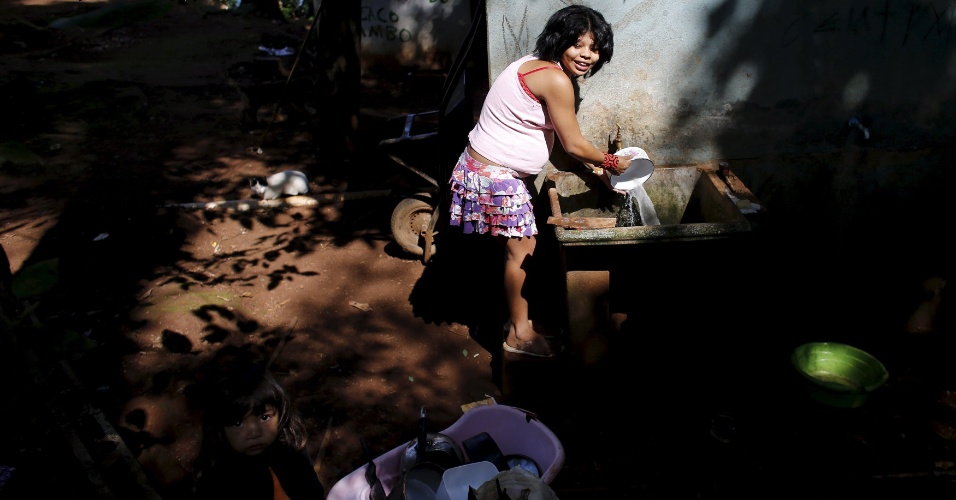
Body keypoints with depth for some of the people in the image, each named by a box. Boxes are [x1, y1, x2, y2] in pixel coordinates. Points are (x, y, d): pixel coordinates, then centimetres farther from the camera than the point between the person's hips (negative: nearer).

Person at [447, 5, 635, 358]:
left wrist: (593, 168, 16)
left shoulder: (541, 67, 9)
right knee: (520, 249, 0)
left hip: (504, 171, 10)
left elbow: (559, 138, 16)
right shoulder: (556, 80, -22)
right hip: (494, 176, -10)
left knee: (522, 246, 17)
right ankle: (519, 334, 16)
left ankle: (520, 321, 33)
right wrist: (610, 162, 2)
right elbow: (573, 145, -15)